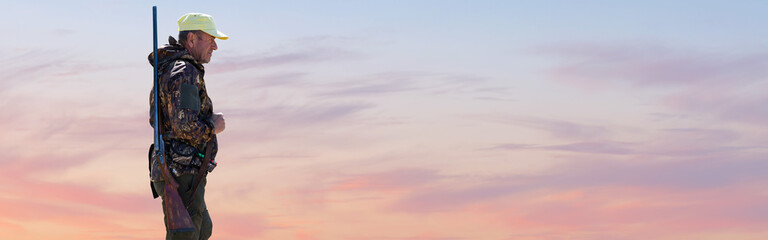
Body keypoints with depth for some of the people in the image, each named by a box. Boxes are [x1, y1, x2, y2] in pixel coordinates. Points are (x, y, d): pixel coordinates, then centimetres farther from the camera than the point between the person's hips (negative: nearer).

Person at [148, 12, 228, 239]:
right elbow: (185, 126, -27)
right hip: (182, 174, -10)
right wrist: (213, 127, -8)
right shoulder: (185, 73, -17)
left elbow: (155, 119, 24)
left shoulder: (169, 69, 16)